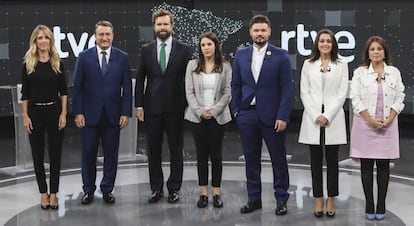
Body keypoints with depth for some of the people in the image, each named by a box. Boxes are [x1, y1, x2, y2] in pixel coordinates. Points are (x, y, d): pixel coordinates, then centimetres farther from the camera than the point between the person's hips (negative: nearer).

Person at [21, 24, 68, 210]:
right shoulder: (28, 64, 0)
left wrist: (63, 113, -5)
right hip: (35, 112, 0)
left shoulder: (57, 63, 2)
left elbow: (63, 90, 3)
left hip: (54, 111, 0)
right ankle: (43, 193, 17)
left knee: (55, 154, 4)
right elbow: (24, 93, 1)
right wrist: (25, 116, -5)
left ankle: (53, 193, 13)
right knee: (38, 155, 6)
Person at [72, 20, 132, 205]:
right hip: (89, 114, 0)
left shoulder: (122, 57, 2)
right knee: (88, 154, 6)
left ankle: (107, 189, 21)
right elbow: (77, 87, 0)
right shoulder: (84, 57, 1)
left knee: (111, 154, 7)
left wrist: (126, 113, -4)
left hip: (113, 114, 1)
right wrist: (78, 112, -6)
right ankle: (88, 190, 21)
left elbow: (127, 87, 2)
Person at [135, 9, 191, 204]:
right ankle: (156, 188, 18)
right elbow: (140, 79, 7)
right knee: (153, 150, 7)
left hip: (175, 107, -2)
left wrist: (187, 104, -4)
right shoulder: (146, 50, 6)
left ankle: (174, 188, 16)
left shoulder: (183, 49, 0)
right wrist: (138, 105, 1)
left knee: (176, 150, 5)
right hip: (152, 107, 2)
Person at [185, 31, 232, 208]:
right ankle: (203, 193, 10)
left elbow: (228, 92, -2)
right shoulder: (192, 65, 4)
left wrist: (214, 110, -11)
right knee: (201, 155, 5)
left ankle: (216, 192, 11)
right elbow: (189, 91, 1)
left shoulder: (225, 66, 1)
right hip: (197, 117, 1)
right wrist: (200, 111, -9)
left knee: (216, 154, 3)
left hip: (218, 116, -1)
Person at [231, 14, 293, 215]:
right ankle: (254, 198, 20)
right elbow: (235, 84, 11)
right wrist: (236, 110, 4)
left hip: (272, 116, -3)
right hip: (247, 115, 3)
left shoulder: (281, 55, -3)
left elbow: (287, 88, -5)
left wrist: (283, 117, -11)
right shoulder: (241, 55, 7)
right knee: (251, 159, 9)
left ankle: (281, 199, 16)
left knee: (278, 159, 5)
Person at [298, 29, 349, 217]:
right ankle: (318, 201, 11)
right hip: (313, 119, 1)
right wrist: (316, 116, -8)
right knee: (316, 161, 4)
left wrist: (328, 116, -10)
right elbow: (304, 93, 3)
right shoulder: (308, 65, 8)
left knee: (332, 160, 3)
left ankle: (331, 200, 12)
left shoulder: (341, 65, 6)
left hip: (333, 119, -1)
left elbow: (342, 93, 0)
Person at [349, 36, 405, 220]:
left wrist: (388, 120, -9)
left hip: (388, 126, 1)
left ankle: (381, 206, 12)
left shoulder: (394, 72, 6)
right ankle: (369, 206, 9)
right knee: (366, 166, 1)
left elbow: (399, 98, 4)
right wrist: (371, 120, -12)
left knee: (383, 166, 4)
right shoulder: (360, 72, 2)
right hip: (365, 125, -1)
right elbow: (355, 99, -4)